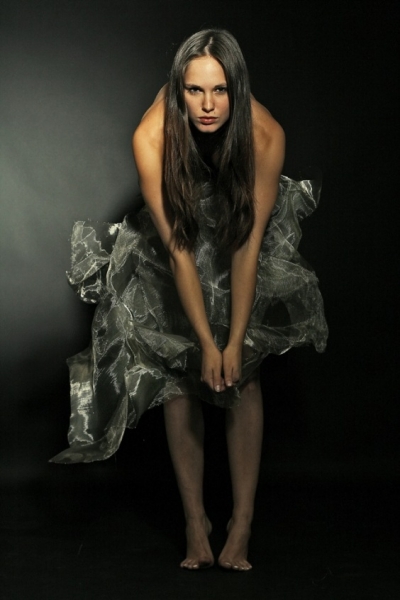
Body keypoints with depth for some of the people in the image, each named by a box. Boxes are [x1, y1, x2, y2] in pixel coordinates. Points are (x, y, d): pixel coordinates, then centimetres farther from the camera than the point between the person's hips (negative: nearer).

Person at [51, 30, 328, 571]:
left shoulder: (265, 134, -32)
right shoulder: (153, 136, -33)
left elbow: (248, 246, -26)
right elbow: (177, 248, -30)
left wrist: (235, 341, -25)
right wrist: (206, 343, -29)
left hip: (243, 236, 0)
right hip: (178, 237, 0)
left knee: (243, 375, -10)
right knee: (179, 377, -7)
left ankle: (242, 524, -6)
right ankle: (195, 521, 0)